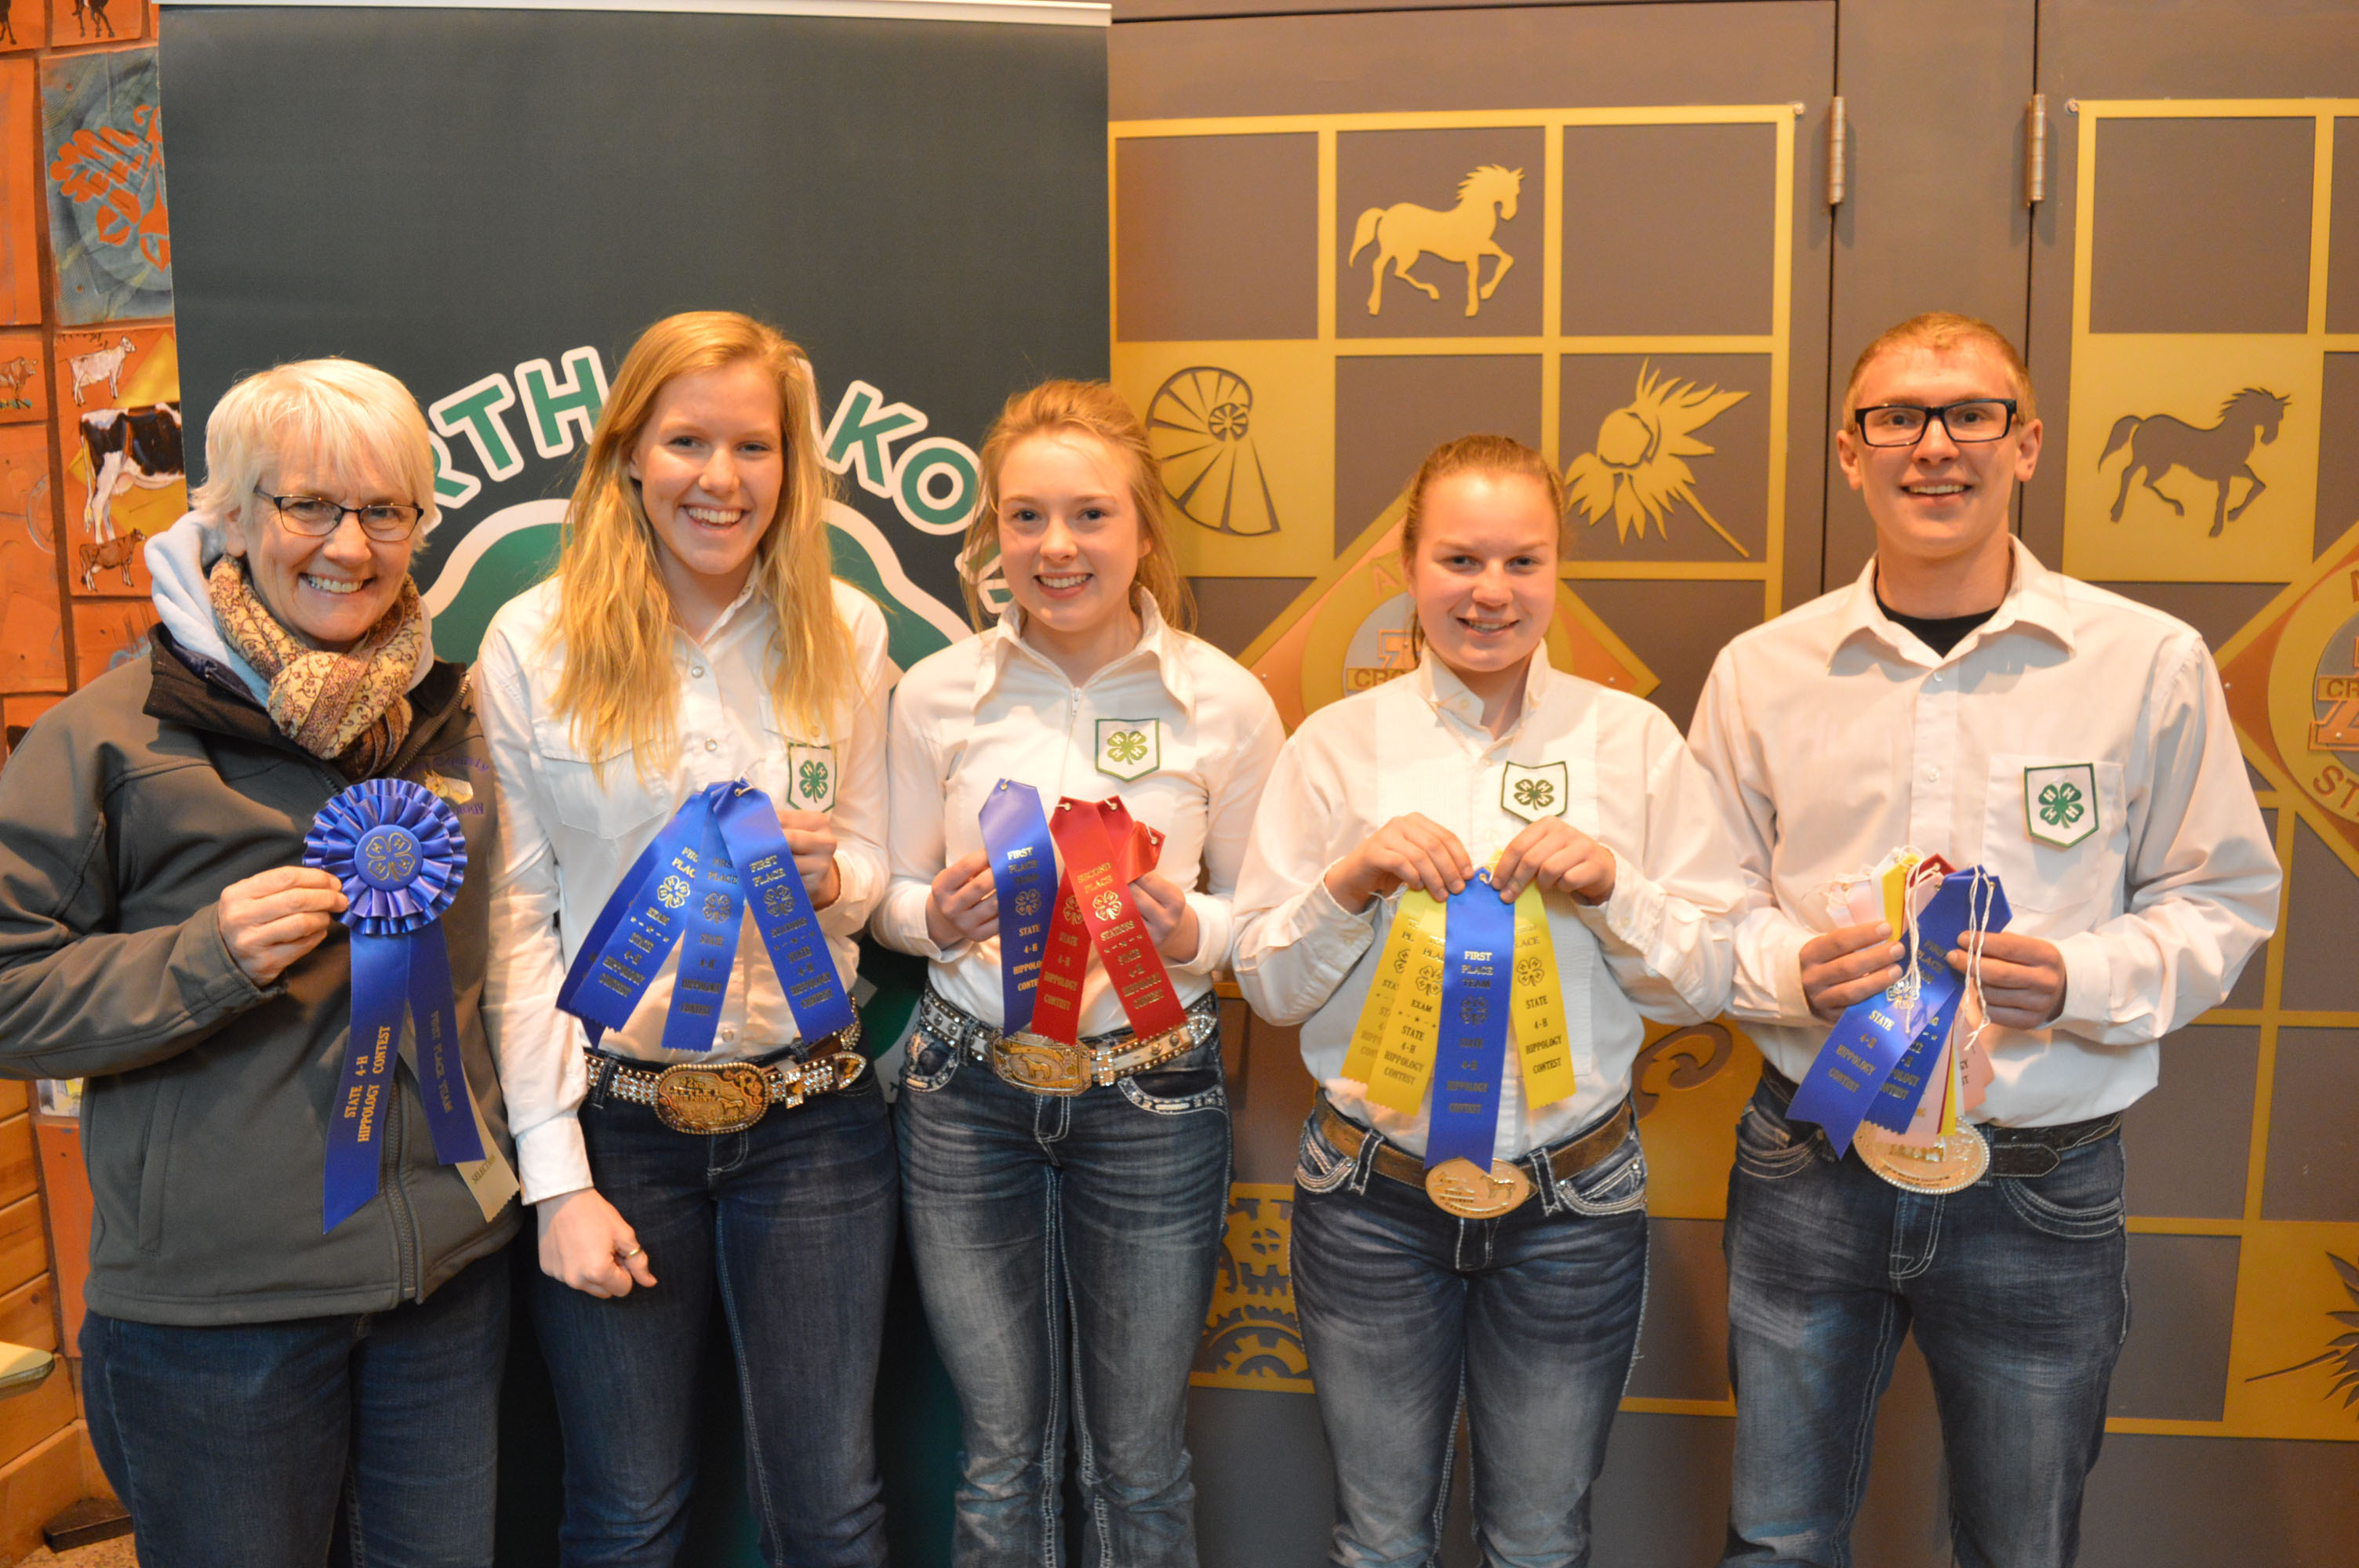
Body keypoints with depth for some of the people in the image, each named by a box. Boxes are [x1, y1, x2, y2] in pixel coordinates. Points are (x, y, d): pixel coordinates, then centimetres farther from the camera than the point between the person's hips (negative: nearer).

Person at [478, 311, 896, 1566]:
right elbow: (514, 920, -5)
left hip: (810, 1114, 2)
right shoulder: (534, 643, -5)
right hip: (612, 1115, -1)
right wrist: (556, 1174, -7)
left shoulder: (845, 635, 1)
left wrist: (828, 878, -16)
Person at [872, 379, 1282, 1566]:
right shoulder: (938, 694, -3)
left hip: (1152, 1088, -1)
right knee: (1000, 1457, 15)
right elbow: (891, 896, 6)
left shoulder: (1225, 701, -6)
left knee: (1139, 1466, 15)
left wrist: (1190, 932, -18)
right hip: (969, 1092, 1)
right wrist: (939, 916, -16)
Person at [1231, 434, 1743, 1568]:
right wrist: (1353, 880, -17)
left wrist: (1611, 886, -16)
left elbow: (1706, 982, 1)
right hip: (1372, 1198, 0)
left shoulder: (1634, 739, -1)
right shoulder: (1337, 742, -2)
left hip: (1572, 1202, 0)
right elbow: (1267, 985, 0)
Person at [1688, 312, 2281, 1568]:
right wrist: (1795, 968, -16)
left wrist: (2079, 980, -16)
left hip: (2043, 1191, 0)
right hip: (1809, 1170, 1)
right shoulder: (1760, 672, 0)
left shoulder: (2151, 663, -3)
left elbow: (2223, 900, 3)